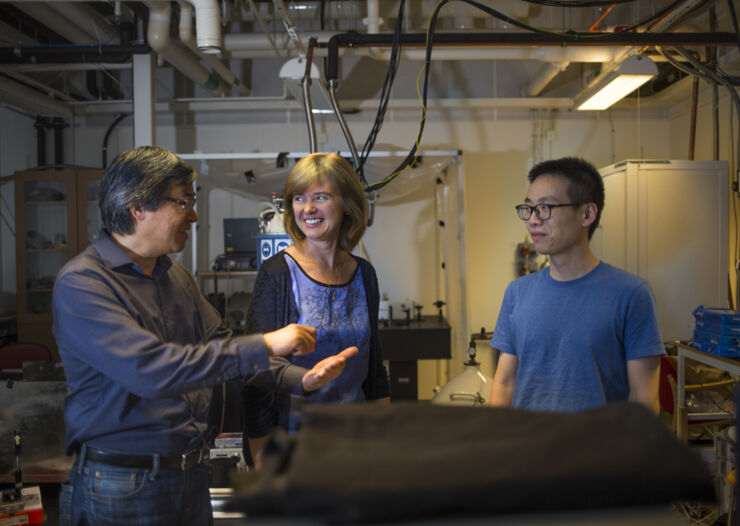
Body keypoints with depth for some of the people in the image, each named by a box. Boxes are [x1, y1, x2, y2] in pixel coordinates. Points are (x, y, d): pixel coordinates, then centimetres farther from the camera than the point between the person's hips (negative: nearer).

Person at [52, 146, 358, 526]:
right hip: (121, 487, -7)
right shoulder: (81, 284, -17)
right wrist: (264, 346, -27)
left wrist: (300, 380, -3)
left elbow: (222, 351, 12)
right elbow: (148, 368, -29)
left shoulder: (177, 277, 10)